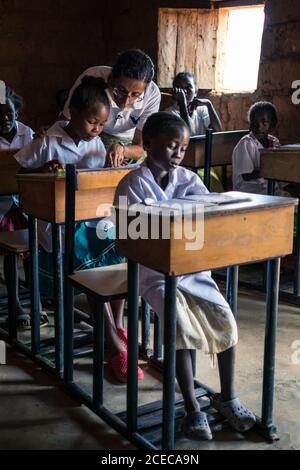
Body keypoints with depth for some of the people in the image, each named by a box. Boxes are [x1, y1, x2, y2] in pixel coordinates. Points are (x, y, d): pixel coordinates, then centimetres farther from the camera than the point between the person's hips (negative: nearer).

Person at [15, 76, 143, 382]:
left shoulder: (96, 143, 10)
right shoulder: (48, 143, -5)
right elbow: (17, 172, -1)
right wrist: (43, 169, -21)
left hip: (92, 216, 6)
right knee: (92, 266, -26)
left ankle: (118, 328, -6)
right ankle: (116, 347, -19)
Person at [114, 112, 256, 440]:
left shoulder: (187, 178, 7)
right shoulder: (132, 185, -7)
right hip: (154, 270, -5)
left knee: (224, 317, -9)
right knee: (183, 324, -25)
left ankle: (227, 397, 11)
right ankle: (193, 410, -12)